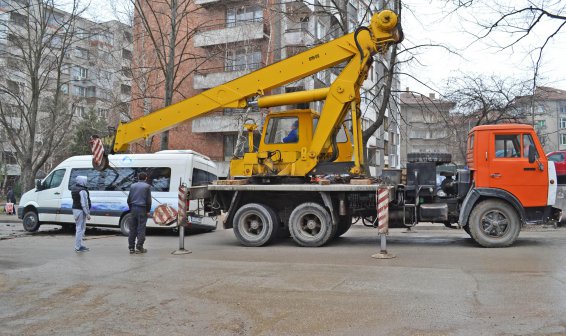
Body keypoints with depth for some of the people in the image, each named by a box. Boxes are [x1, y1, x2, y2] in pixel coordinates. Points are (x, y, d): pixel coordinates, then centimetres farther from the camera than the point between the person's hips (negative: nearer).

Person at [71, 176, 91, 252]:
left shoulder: (73, 188, 11)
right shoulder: (82, 191, -20)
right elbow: (84, 203, -22)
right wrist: (87, 214, -19)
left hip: (75, 209, 10)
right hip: (81, 210, -10)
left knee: (79, 228, 18)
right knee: (80, 228, -5)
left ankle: (79, 245, 26)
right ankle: (78, 247, -1)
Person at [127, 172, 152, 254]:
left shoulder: (133, 186, 13)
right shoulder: (147, 186, -1)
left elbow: (129, 199, 16)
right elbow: (148, 200, -5)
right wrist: (148, 210, 1)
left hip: (133, 209, 4)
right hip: (142, 210, -4)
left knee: (132, 229, 7)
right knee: (141, 228, -2)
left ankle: (131, 247, 9)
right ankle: (139, 247, -5)